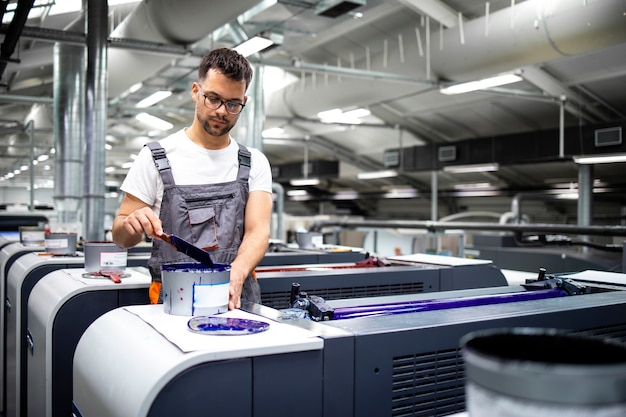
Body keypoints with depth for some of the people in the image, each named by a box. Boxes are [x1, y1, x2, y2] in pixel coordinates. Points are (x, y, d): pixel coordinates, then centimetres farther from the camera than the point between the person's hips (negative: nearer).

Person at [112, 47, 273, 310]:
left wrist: (235, 275, -24)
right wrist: (132, 224, -17)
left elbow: (258, 231, -4)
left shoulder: (255, 163, 8)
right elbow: (121, 238, 7)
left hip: (236, 300, 2)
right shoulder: (156, 157, 3)